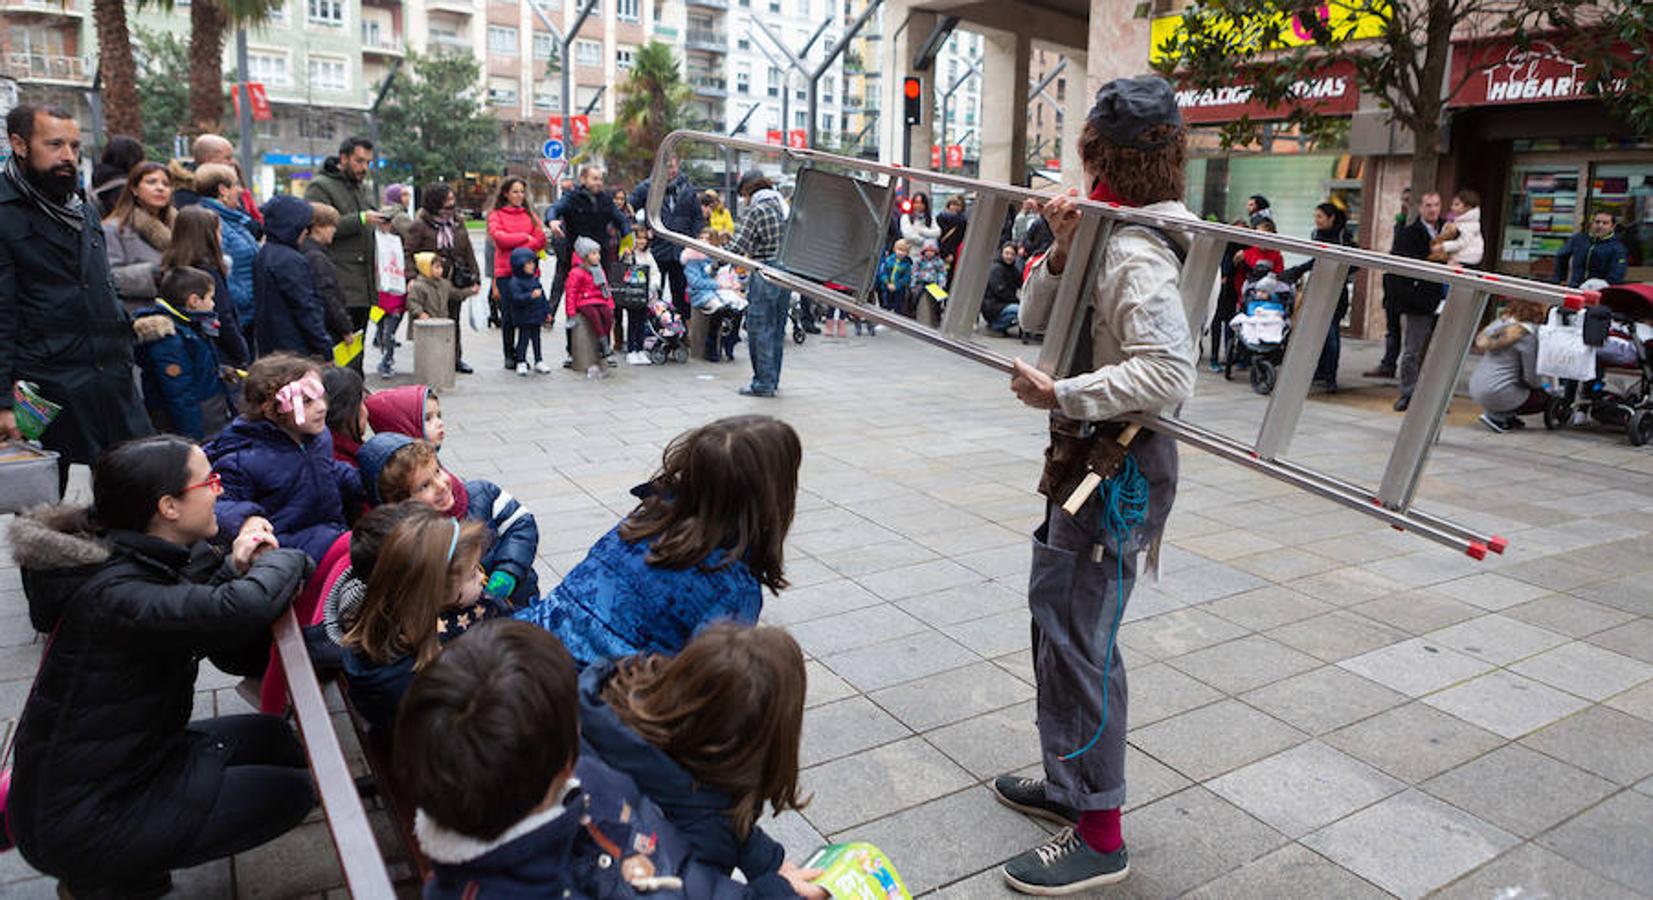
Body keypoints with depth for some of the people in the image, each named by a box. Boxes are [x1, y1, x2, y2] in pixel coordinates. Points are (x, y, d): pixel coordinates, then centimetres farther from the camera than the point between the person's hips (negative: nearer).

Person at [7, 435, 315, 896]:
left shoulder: (162, 562, 0)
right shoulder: (112, 594, -28)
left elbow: (237, 654, 2)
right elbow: (236, 611, -46)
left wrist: (237, 571, -15)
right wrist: (287, 560, -24)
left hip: (125, 761, 9)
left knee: (272, 736, 14)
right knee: (290, 792, -7)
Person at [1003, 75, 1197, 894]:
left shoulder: (1136, 253, -19)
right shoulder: (1106, 237, 10)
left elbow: (1168, 373, -28)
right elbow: (1036, 321, 7)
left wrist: (1060, 394, -25)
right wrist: (1060, 252, -8)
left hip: (1120, 465, -10)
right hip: (1086, 454, 10)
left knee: (1080, 638, -5)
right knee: (1054, 613, 19)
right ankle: (1067, 784, 35)